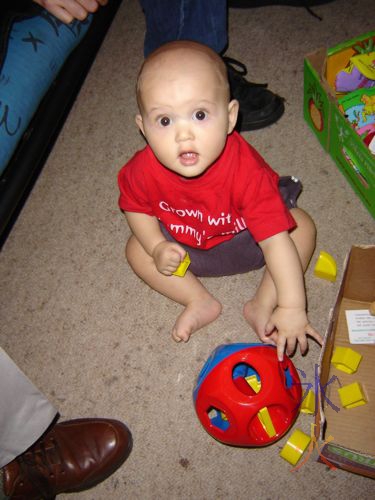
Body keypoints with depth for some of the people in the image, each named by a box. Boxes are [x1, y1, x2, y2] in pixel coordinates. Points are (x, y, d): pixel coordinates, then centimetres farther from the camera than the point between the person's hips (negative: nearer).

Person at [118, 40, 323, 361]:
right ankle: (201, 302, -3)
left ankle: (262, 305, -7)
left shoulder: (245, 170, -39)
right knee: (137, 250, -12)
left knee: (303, 227, -19)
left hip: (245, 238, -2)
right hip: (181, 242, 3)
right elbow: (136, 208, -7)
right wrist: (157, 248, -23)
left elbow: (276, 239, -38)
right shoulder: (144, 170, -30)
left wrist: (292, 308, -39)